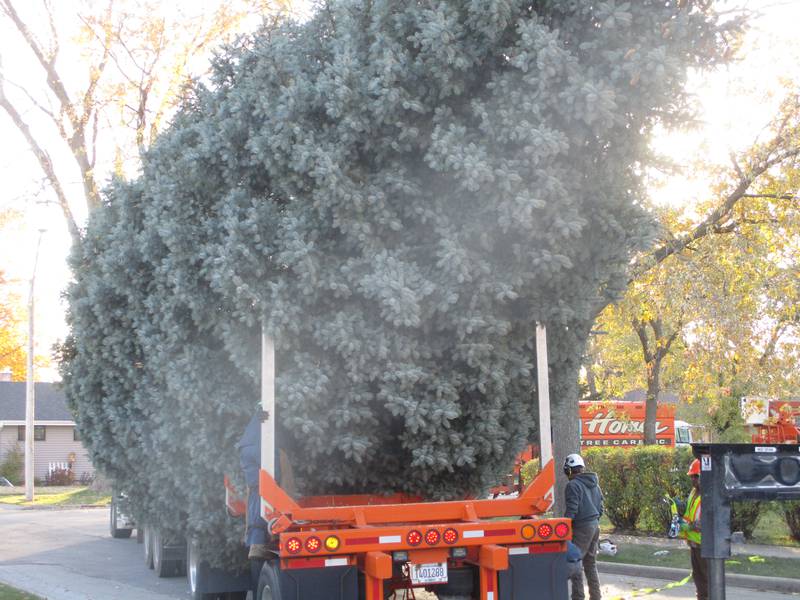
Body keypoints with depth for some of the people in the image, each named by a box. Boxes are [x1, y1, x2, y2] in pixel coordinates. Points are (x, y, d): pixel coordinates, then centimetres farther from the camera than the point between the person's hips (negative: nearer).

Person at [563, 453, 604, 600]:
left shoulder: (573, 485, -13)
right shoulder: (594, 484, 13)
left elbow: (571, 511, -18)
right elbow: (600, 507, 17)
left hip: (581, 528, -9)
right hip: (595, 526, 9)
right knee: (591, 563, 17)